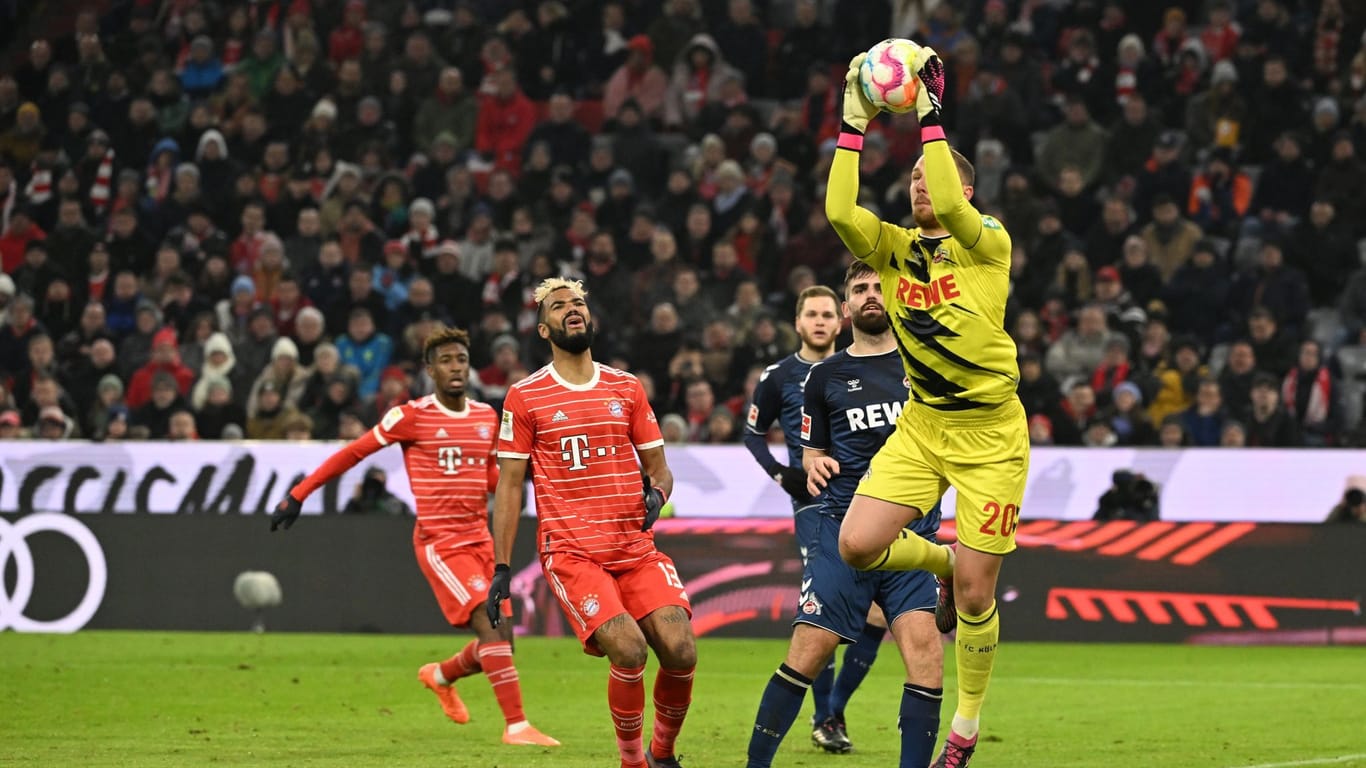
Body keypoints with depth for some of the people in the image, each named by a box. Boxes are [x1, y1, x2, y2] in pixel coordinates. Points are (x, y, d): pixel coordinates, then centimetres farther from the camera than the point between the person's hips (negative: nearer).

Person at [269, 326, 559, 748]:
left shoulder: (487, 418, 9)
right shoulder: (411, 416, -8)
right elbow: (352, 454, -2)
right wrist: (298, 495, -2)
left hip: (480, 541, 6)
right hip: (439, 543, -6)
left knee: (499, 642, 4)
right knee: (490, 626, -20)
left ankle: (441, 675, 33)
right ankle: (516, 725, -18)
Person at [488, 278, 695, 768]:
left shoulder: (627, 389, 13)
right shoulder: (524, 397, 4)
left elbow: (658, 467, 18)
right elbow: (509, 484, 5)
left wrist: (657, 491, -6)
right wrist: (501, 568, 0)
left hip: (637, 548, 3)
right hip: (571, 553, -3)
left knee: (681, 652, -15)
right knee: (628, 650, -24)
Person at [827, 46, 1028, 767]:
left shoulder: (989, 242, -7)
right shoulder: (894, 248, 5)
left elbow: (949, 206, -28)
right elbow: (839, 211, -14)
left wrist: (929, 114, -26)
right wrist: (854, 124, -16)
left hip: (990, 431, -4)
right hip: (921, 424, 4)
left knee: (974, 595, -3)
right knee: (856, 544, -15)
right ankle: (942, 563, 19)